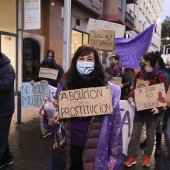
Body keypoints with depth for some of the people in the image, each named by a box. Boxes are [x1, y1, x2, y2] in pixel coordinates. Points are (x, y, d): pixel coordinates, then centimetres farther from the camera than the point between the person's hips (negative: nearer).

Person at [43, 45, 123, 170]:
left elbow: (115, 123, -4)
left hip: (96, 149, -2)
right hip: (70, 147, 2)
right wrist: (50, 121, -11)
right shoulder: (64, 85, -1)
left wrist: (113, 155, -3)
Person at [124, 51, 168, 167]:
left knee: (150, 135, 11)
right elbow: (135, 88, 13)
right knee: (135, 133, 6)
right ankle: (132, 157, 16)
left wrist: (159, 107, -22)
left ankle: (147, 156, 28)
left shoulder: (160, 76, -12)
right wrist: (131, 96, -8)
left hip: (152, 111, -4)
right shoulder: (139, 74, 4)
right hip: (140, 109, 4)